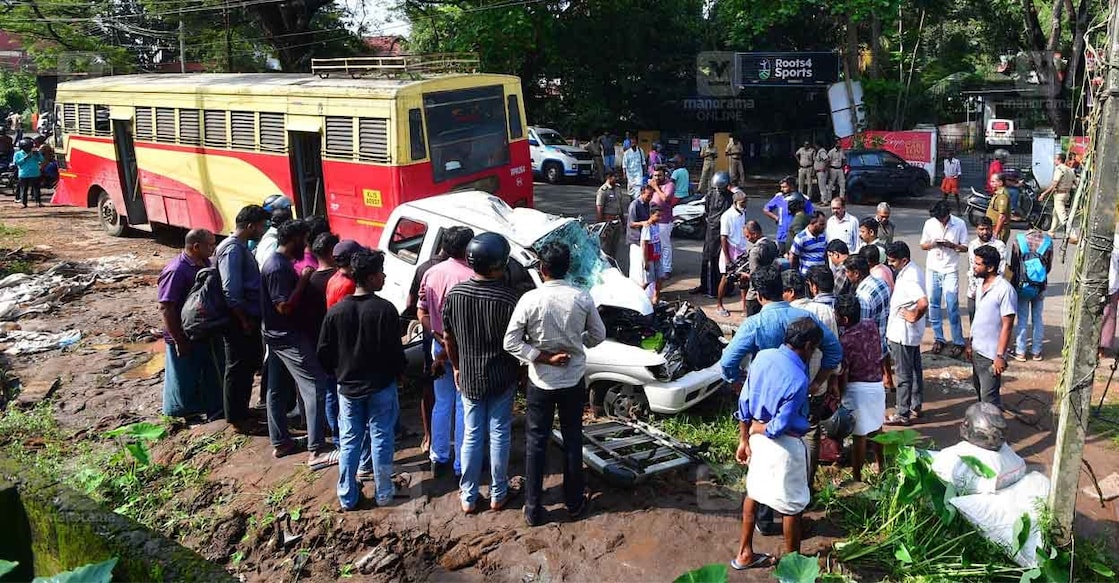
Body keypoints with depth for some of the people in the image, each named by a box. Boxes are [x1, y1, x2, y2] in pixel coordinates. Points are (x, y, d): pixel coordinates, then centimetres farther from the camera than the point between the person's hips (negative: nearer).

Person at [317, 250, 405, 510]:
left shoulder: (335, 312, -6)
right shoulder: (385, 309, -17)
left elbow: (323, 354, -1)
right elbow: (395, 351, -15)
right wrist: (399, 372, 4)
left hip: (348, 388, 3)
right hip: (381, 386, -3)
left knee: (349, 441, 13)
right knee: (381, 439, 11)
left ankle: (348, 496, 20)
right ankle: (383, 492, 21)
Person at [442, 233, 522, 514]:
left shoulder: (455, 293, -7)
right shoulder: (508, 298, -19)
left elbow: (448, 338, 2)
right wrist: (520, 371, 5)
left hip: (468, 377, 3)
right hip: (501, 378, -3)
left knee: (471, 436, 13)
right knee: (499, 435, 11)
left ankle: (468, 497, 21)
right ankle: (498, 495, 23)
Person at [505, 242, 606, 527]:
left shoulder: (530, 300, -16)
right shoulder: (583, 298, -10)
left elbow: (511, 343, -15)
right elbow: (598, 336, 2)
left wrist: (544, 358, -11)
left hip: (540, 382, -2)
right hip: (573, 380, 2)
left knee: (536, 443, 10)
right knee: (572, 440, 16)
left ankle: (533, 509, 16)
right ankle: (574, 502, 28)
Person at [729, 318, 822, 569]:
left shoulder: (763, 356, -6)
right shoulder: (798, 380, -27)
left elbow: (744, 401, 0)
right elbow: (779, 427, -23)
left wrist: (745, 439, 8)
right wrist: (756, 430, -3)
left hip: (757, 437, 7)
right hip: (784, 445, -7)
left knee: (754, 491, 22)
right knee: (794, 505, 12)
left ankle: (745, 553, 34)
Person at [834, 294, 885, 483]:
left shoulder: (845, 341, -22)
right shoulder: (871, 325, -5)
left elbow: (843, 376, -16)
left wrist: (839, 398, -4)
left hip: (857, 389, -7)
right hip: (877, 385, 7)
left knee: (860, 437, 3)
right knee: (876, 430, 23)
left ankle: (857, 477, 13)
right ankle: (881, 468, 38)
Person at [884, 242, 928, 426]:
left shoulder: (909, 278, -26)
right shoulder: (910, 270, 5)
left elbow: (923, 303, -39)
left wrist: (914, 316, -23)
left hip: (903, 333, -10)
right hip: (910, 333, 10)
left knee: (904, 374, 0)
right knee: (915, 369, 19)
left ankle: (902, 414, 9)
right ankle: (915, 406, 33)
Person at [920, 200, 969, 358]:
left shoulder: (959, 224, -7)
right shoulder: (929, 223, -2)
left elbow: (965, 247, -2)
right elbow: (923, 245, 6)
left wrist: (952, 245, -21)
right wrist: (932, 244, -15)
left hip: (951, 271, -3)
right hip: (933, 269, 3)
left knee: (952, 306, -4)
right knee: (933, 305, 7)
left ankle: (958, 342, 4)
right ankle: (938, 338, 19)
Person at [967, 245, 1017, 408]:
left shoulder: (1005, 290, -20)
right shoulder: (981, 284, 6)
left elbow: (1007, 326, -20)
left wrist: (1000, 356, -21)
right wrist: (970, 343, 17)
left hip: (991, 354, -9)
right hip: (977, 350, 9)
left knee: (989, 397, -5)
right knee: (979, 390, 20)